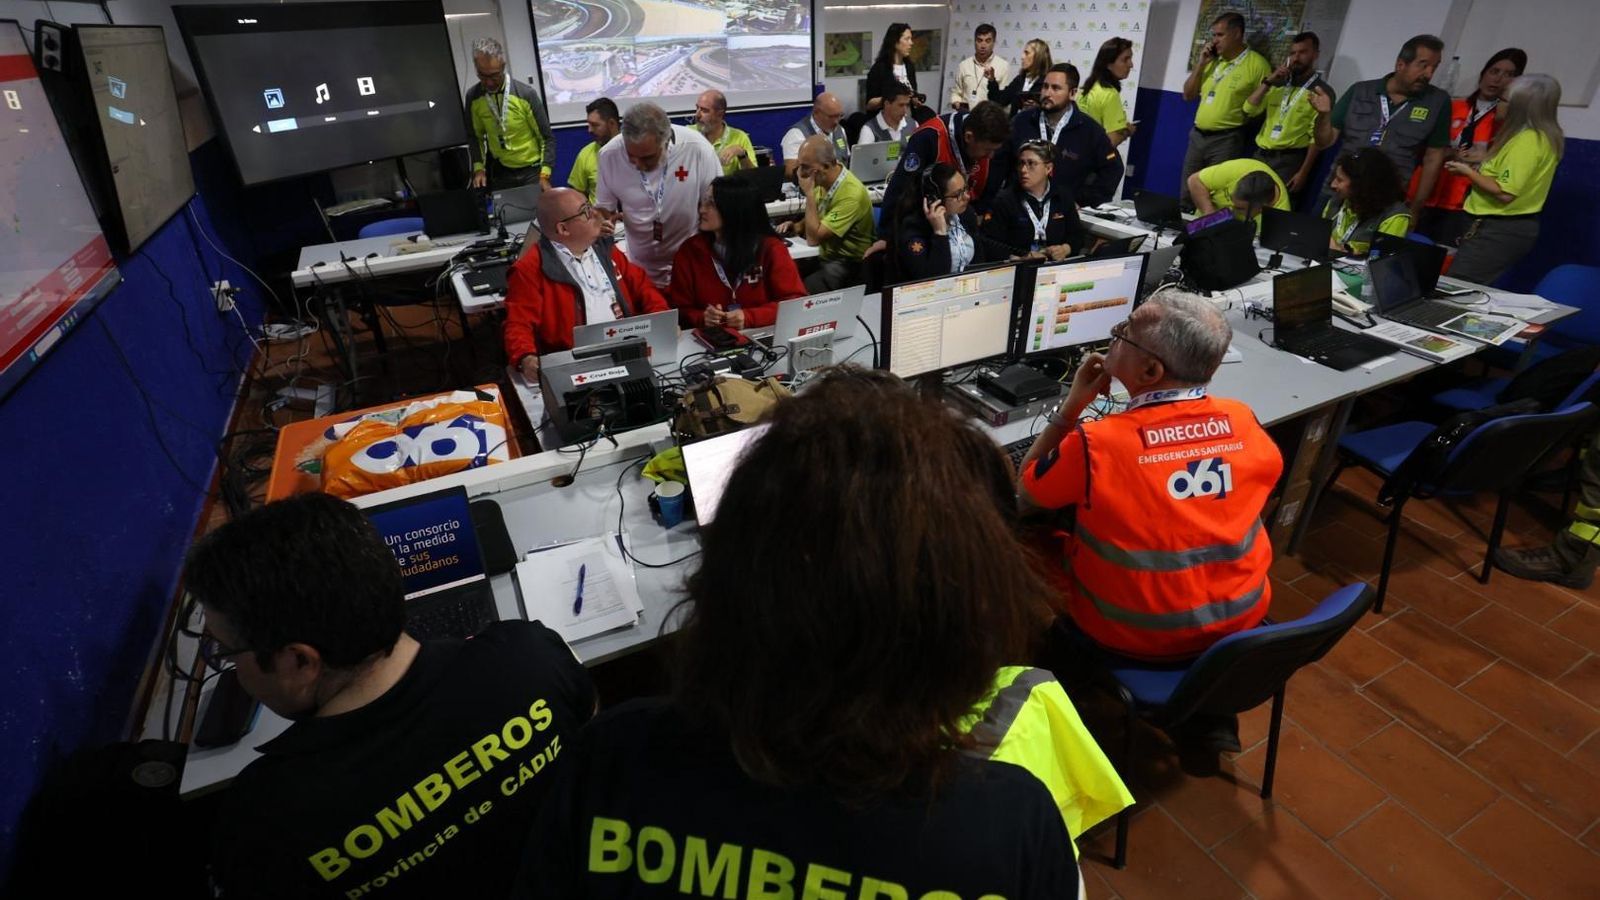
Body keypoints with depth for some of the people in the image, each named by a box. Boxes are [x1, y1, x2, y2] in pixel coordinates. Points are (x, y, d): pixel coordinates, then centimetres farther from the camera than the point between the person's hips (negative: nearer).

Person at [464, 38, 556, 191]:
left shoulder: (526, 94, -13)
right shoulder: (473, 97, -4)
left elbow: (547, 138, -7)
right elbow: (475, 137, 11)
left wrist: (544, 176, -15)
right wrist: (479, 168, -3)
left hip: (532, 171, -2)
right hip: (500, 172, 2)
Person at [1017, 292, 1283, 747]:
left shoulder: (1095, 443, -27)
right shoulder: (1244, 422, -13)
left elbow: (1024, 492, -7)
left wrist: (1071, 404, -9)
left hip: (1135, 636, -4)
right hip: (1240, 617, 4)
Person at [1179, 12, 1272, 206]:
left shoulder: (1257, 63, -8)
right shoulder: (1212, 61, 10)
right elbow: (1188, 95, 11)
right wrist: (1200, 64, 1)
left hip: (1226, 140, -6)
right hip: (1197, 136, 6)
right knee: (1186, 195, 11)